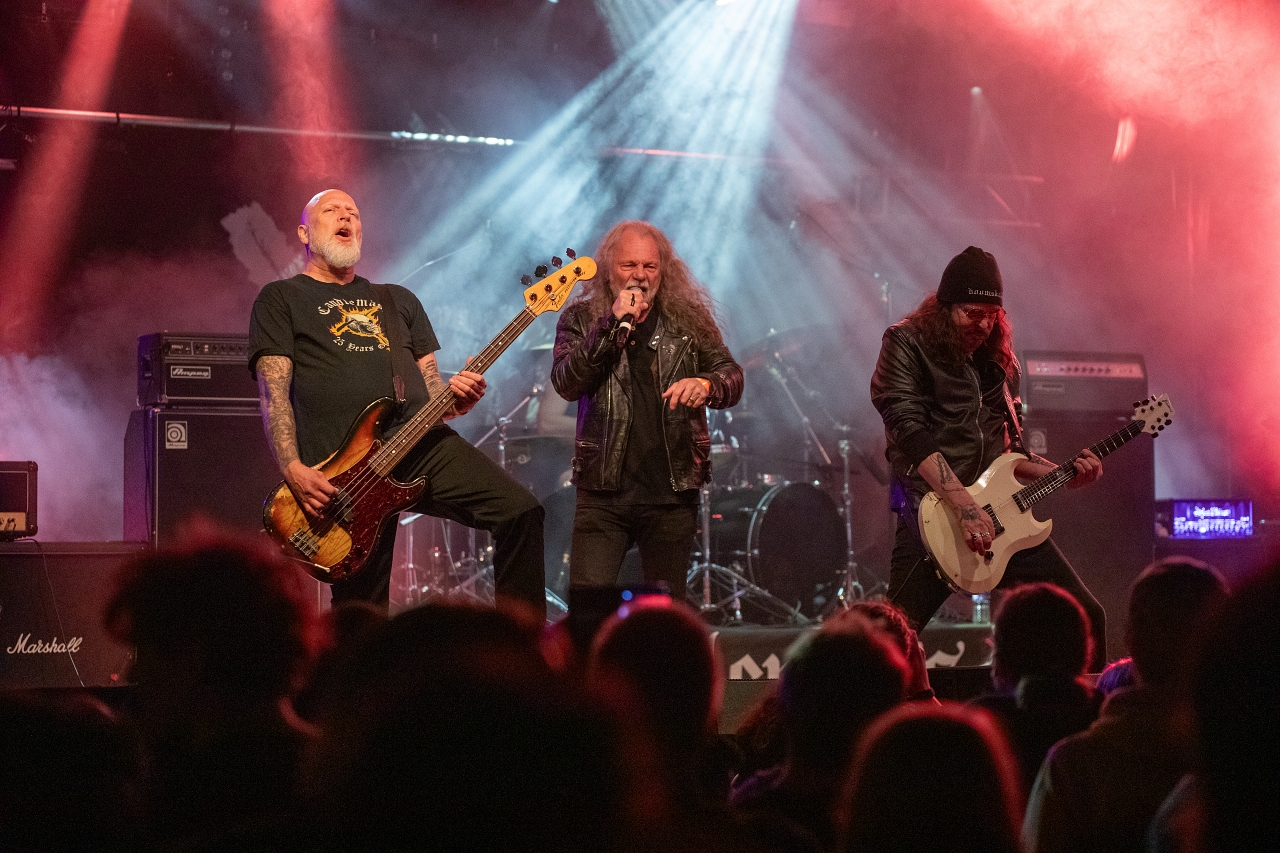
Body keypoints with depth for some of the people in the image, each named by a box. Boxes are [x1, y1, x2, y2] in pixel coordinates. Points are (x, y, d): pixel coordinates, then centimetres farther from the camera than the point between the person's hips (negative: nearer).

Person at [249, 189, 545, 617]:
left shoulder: (398, 300, 27)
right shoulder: (280, 300, 13)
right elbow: (274, 393, 1)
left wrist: (455, 397, -1)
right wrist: (293, 469, -13)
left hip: (423, 443, 4)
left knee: (520, 511, -16)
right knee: (362, 616, -6)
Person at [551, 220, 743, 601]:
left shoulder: (689, 319, 9)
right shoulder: (581, 319, 6)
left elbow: (732, 377, 4)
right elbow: (566, 383, -8)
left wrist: (705, 384, -20)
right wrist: (614, 324, -16)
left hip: (673, 490, 1)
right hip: (604, 488, -1)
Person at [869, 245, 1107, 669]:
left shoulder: (999, 360, 18)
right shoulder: (906, 344, -3)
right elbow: (911, 432, -15)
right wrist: (964, 507, -23)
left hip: (999, 515, 6)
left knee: (1086, 618, 3)